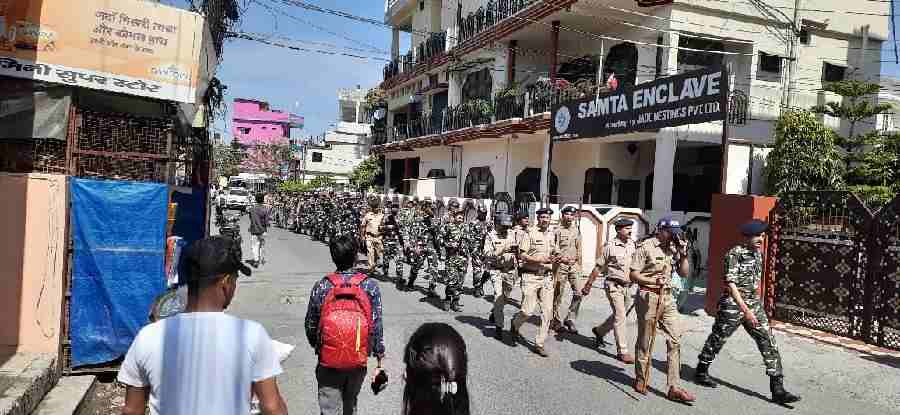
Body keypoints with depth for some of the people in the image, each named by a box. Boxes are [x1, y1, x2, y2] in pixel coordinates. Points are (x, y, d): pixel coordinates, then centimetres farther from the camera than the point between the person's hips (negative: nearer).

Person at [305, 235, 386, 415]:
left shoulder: (321, 286, -8)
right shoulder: (370, 286, -9)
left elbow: (310, 324, 1)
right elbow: (377, 326, -8)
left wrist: (316, 345, 21)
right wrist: (380, 361, 1)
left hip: (328, 361, -1)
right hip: (359, 361, 1)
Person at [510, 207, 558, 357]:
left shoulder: (552, 234, 13)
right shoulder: (530, 233, -5)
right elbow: (523, 255, -8)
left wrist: (555, 257, 2)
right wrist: (540, 259, -19)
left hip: (547, 276, 5)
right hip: (531, 276, -5)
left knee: (547, 312, 1)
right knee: (528, 310, -8)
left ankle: (539, 344, 11)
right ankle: (515, 324, 26)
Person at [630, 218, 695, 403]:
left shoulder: (674, 248, 10)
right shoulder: (645, 247, -8)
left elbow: (684, 273, 13)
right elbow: (633, 275, -10)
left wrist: (683, 255, -1)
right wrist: (655, 281, -21)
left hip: (667, 297, 6)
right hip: (648, 297, -6)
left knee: (675, 340, -2)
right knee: (645, 341, 6)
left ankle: (673, 388, 2)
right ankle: (640, 380, 25)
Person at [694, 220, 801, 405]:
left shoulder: (758, 253, 8)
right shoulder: (734, 254, -15)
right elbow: (730, 284, -22)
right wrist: (745, 309, -27)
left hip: (754, 305, 7)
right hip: (733, 305, -7)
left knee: (769, 344, -3)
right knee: (717, 339, 9)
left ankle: (778, 389, 0)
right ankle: (701, 372, 30)